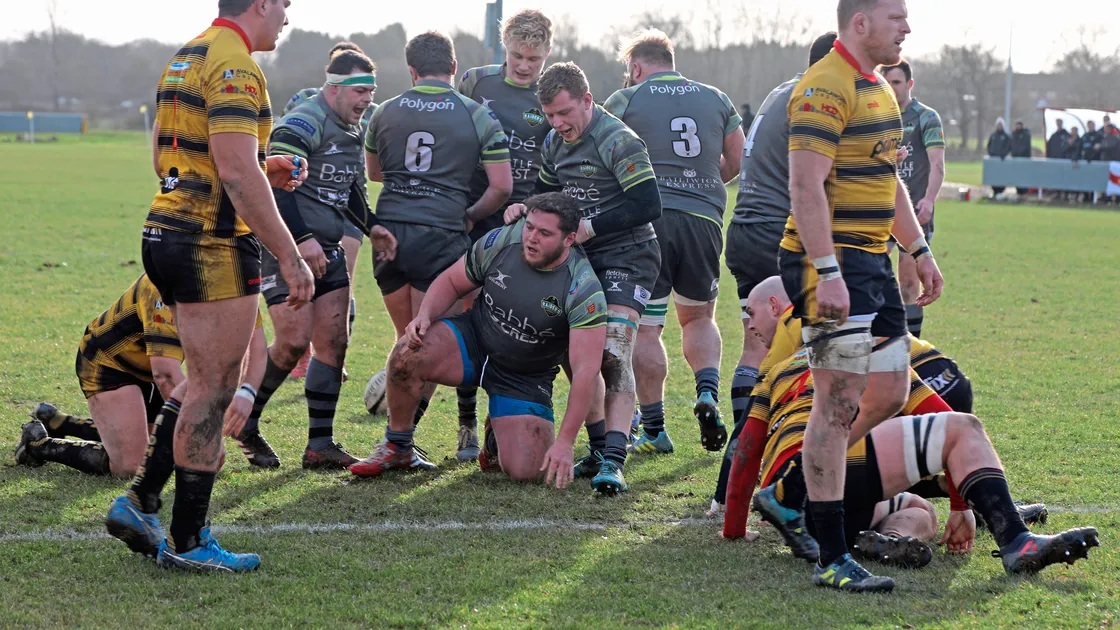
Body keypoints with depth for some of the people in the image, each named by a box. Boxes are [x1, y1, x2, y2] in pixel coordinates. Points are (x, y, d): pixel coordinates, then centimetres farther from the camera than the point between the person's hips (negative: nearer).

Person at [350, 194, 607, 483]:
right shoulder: (500, 242, -13)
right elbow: (451, 281, 5)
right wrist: (425, 316, -17)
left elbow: (585, 370, -26)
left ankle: (496, 435, 20)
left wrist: (565, 443, -32)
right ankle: (396, 449, -5)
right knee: (406, 354, -29)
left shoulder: (584, 290, -24)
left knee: (524, 472, -19)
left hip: (526, 379, -2)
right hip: (473, 339, 2)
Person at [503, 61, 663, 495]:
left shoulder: (618, 141, -17)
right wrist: (527, 209, -1)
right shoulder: (555, 144, 8)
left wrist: (591, 227, -23)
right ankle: (599, 447, 21)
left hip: (627, 256, -8)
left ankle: (613, 461, -27)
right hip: (582, 258, 8)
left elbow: (648, 206, -22)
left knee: (613, 354, -20)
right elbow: (548, 193, 22)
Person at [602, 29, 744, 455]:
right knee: (698, 316, 21)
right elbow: (736, 162, 17)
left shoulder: (625, 101, 3)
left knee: (646, 328, 2)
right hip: (703, 218, 3)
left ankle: (654, 430, 2)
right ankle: (707, 391, -4)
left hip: (647, 216, -3)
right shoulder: (716, 100, 14)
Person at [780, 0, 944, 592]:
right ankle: (831, 559, -6)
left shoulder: (879, 89, 17)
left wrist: (919, 249, 25)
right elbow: (806, 186, -22)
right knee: (840, 401, -9)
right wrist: (827, 272, -27)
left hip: (873, 262, 10)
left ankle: (808, 475, 27)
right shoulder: (824, 89, -15)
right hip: (832, 263, -10)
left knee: (890, 393, 10)